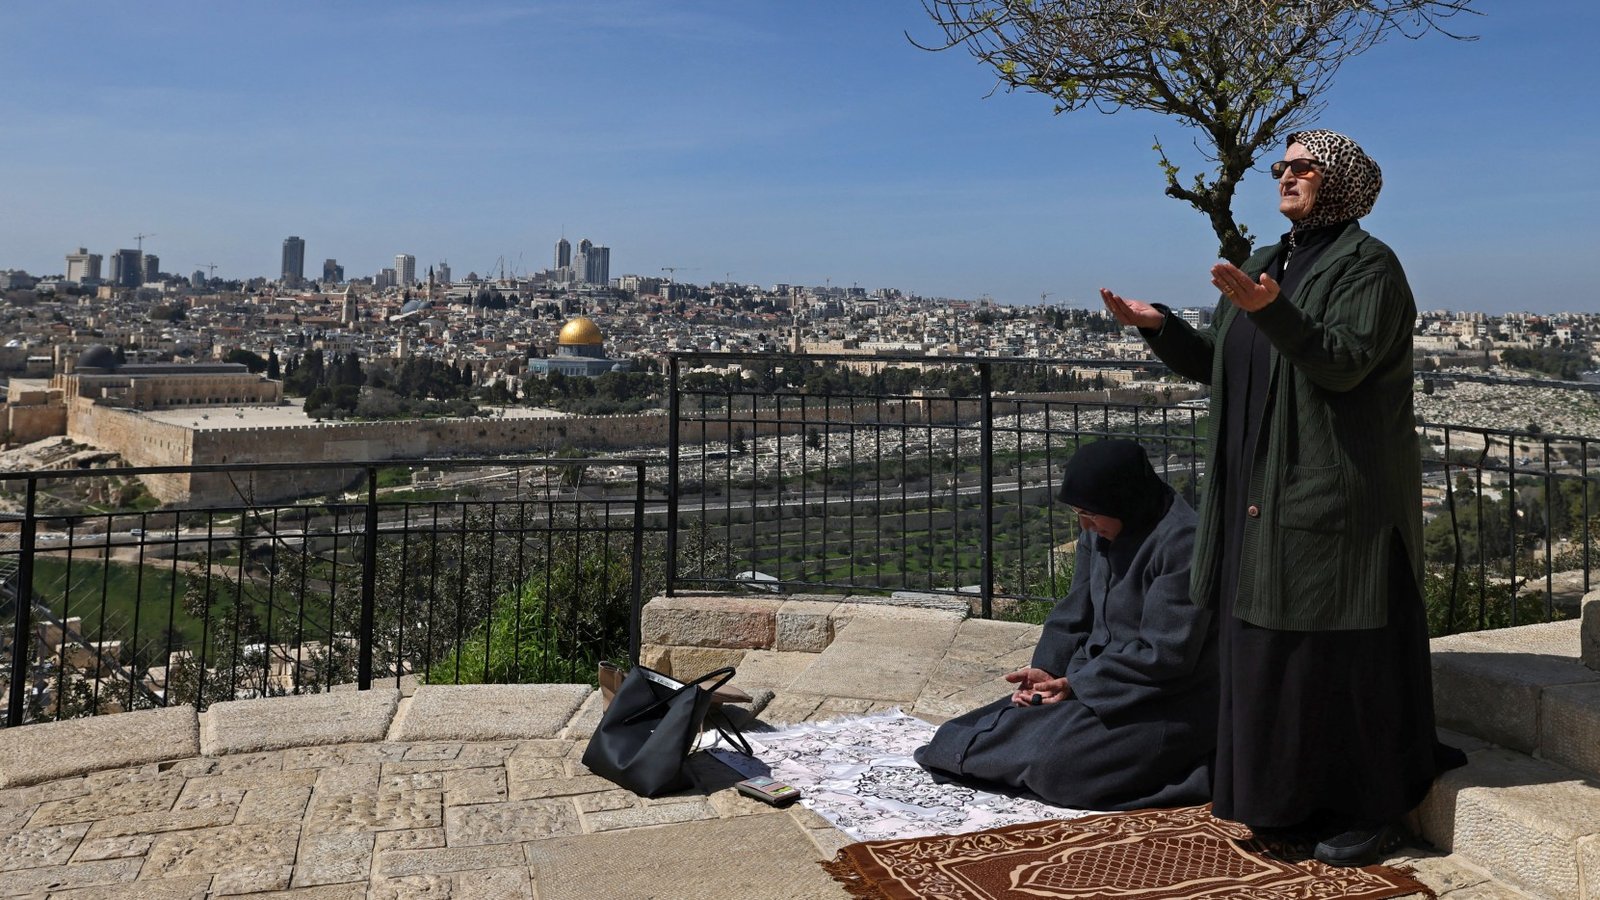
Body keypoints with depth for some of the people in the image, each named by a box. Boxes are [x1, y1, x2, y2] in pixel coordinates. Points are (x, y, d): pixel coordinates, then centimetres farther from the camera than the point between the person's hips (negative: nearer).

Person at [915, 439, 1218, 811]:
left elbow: (1165, 655, -23)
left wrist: (1076, 682, -18)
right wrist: (1046, 670, -9)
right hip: (1107, 679, 8)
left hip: (1171, 705, -8)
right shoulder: (1099, 531, 2)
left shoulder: (1183, 541, -23)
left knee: (1055, 761, -26)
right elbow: (1075, 612, 8)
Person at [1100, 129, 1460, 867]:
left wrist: (1270, 310, -37)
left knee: (1344, 649, -1)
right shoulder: (1267, 264, 14)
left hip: (1338, 491, -8)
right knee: (1266, 646, 11)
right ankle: (1289, 796, 24)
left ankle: (1370, 808, 14)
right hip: (1263, 493, 8)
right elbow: (1220, 367, 12)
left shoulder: (1369, 265, -8)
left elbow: (1343, 363, -23)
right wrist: (1158, 325, -2)